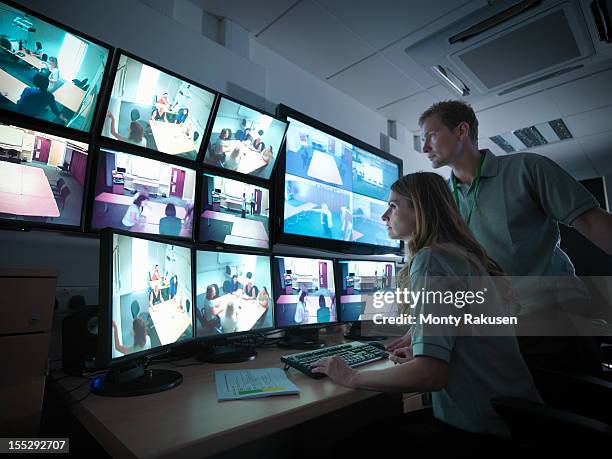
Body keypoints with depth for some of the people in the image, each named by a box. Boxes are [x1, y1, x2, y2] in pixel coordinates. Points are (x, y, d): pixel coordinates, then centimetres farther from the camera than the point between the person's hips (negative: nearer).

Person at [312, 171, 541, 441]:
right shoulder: (468, 255, 8)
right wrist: (420, 353, 13)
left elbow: (429, 375, -28)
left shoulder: (429, 260, -21)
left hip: (480, 427, -8)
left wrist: (351, 378, -16)